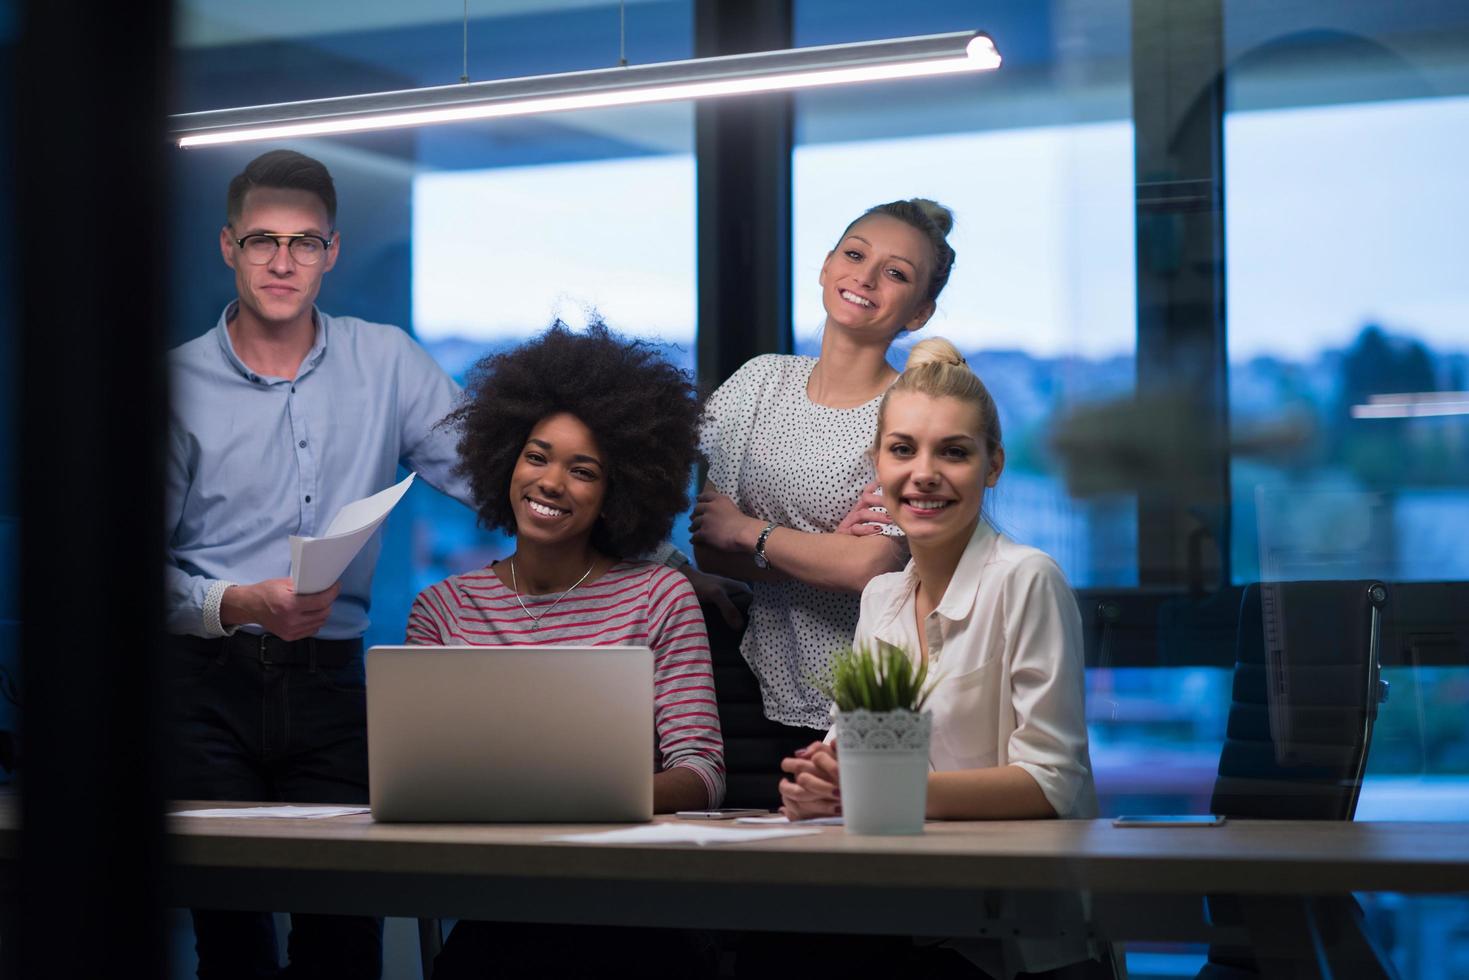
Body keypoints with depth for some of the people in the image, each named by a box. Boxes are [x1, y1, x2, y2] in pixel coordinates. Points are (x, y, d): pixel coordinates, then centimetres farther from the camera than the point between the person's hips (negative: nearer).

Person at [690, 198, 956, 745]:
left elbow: (873, 565, -22)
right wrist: (831, 553, -16)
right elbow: (708, 550, -1)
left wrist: (749, 531, -9)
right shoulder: (760, 381, 4)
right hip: (774, 695, 4)